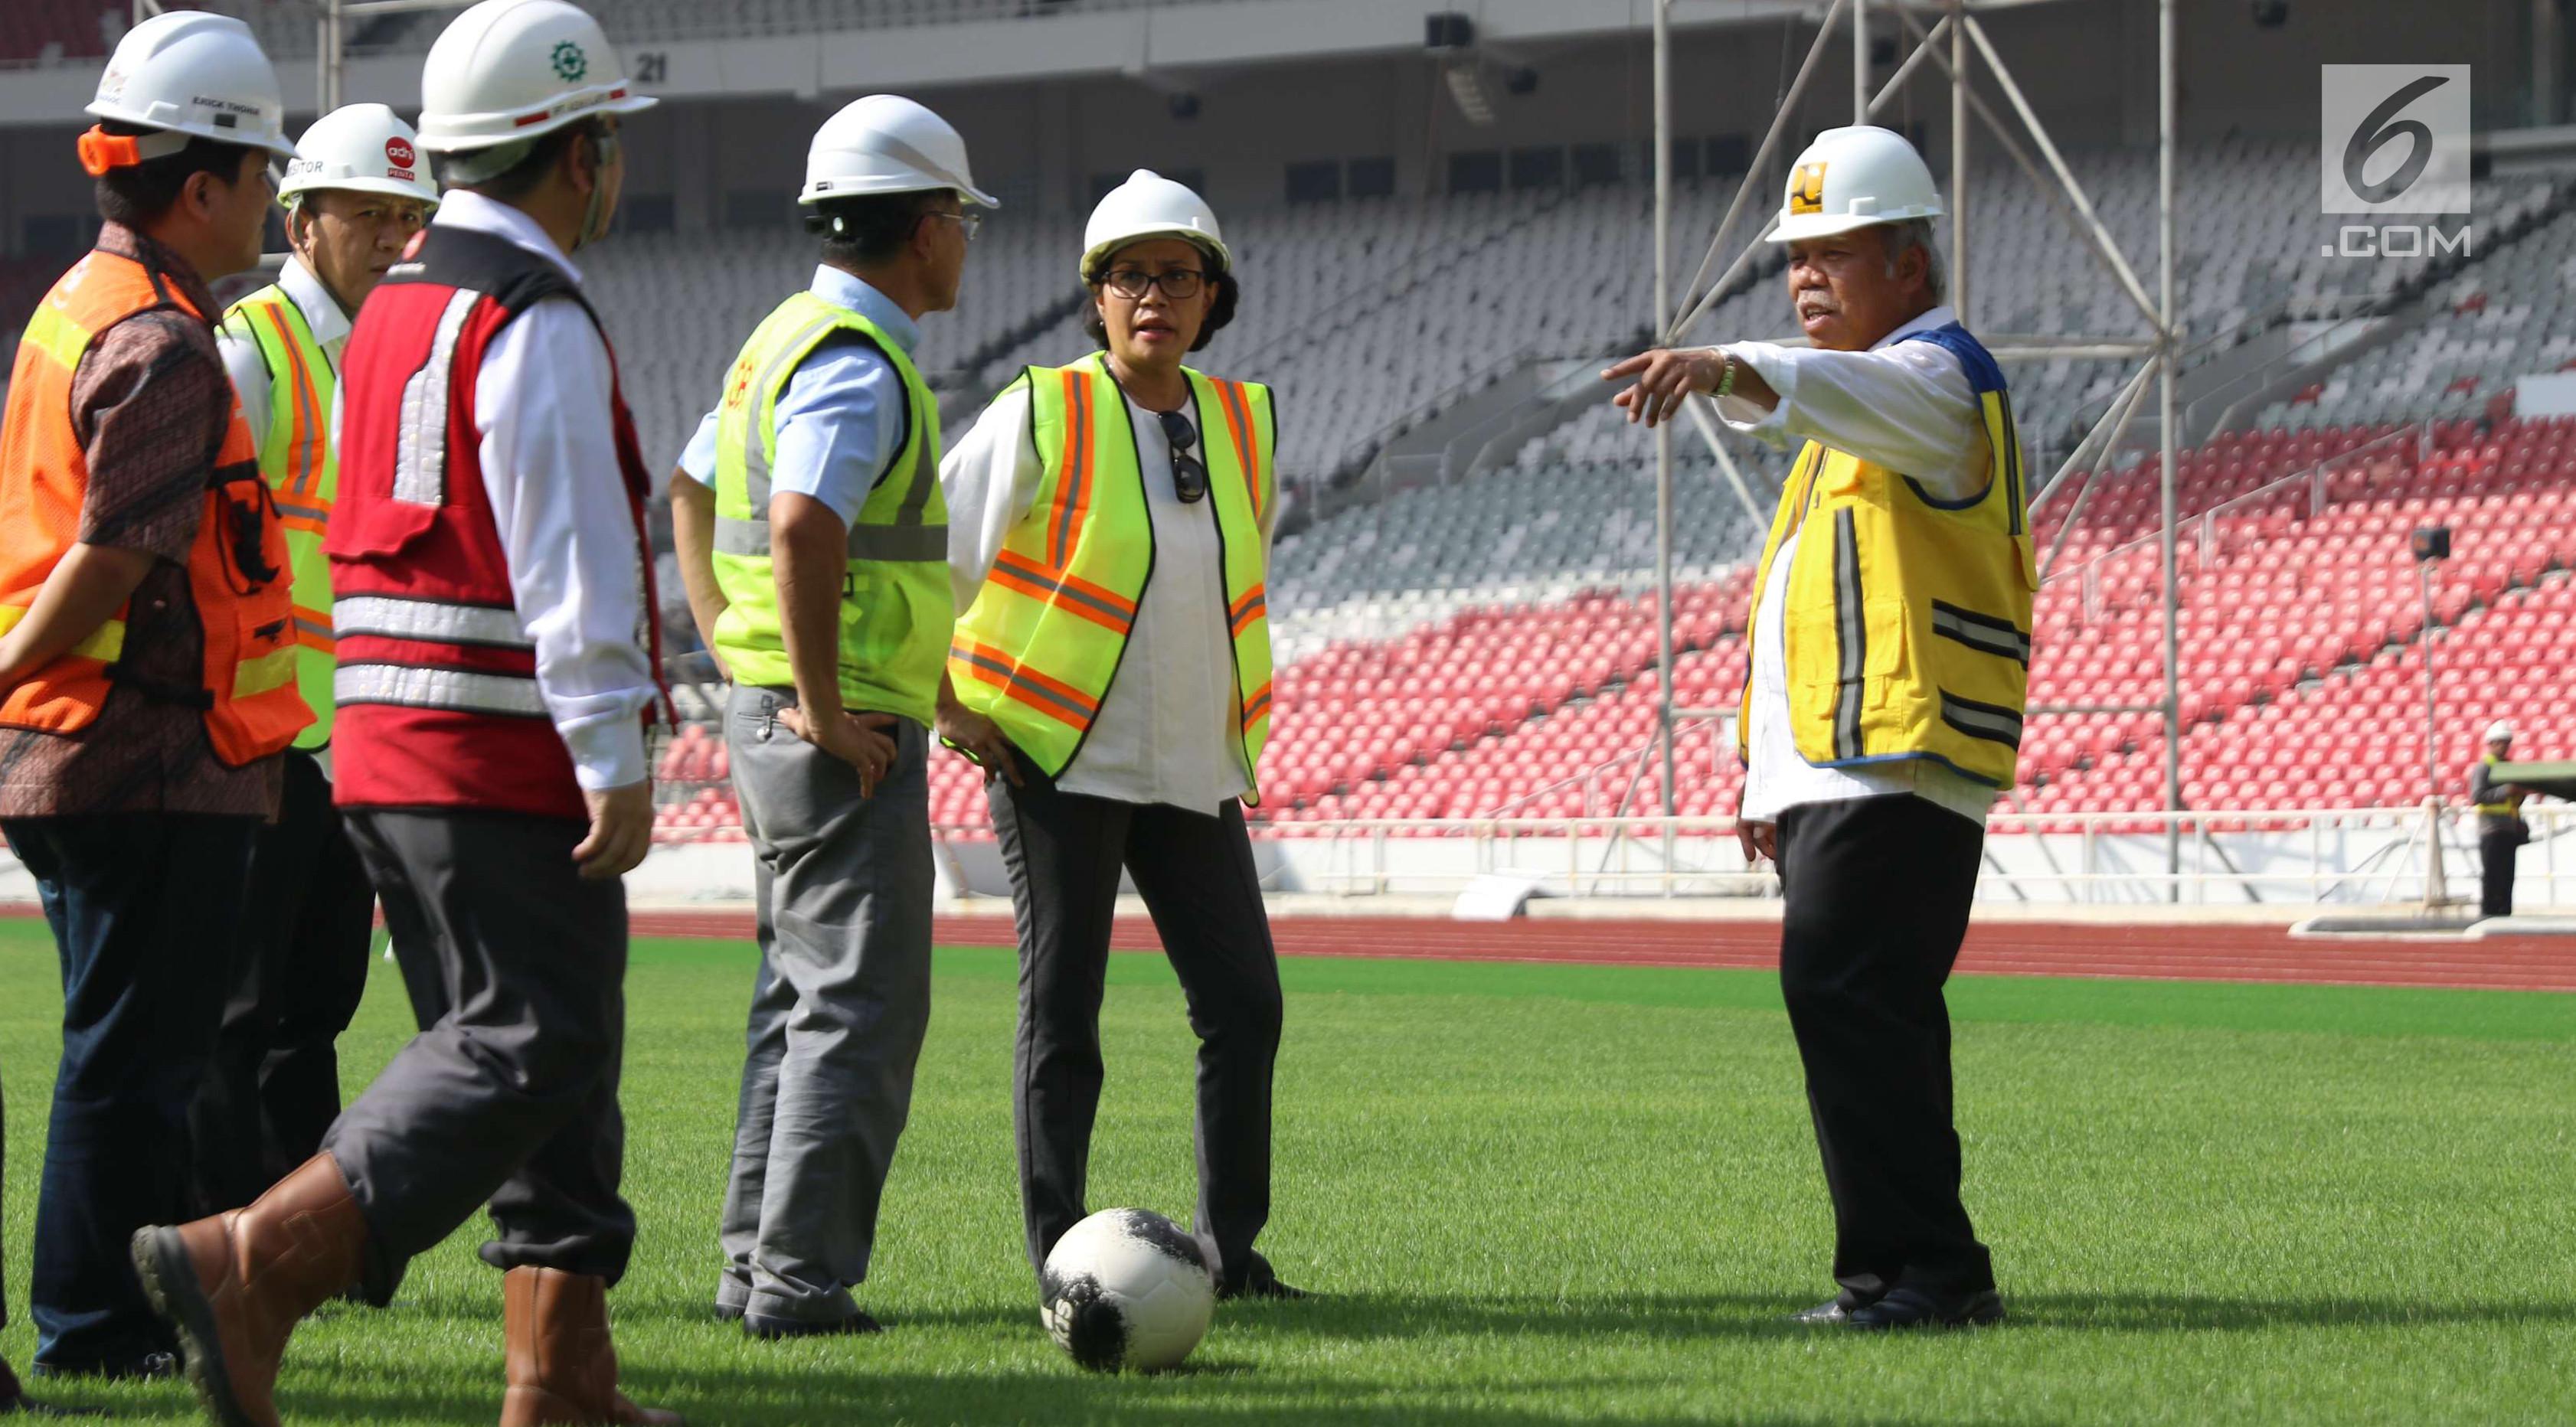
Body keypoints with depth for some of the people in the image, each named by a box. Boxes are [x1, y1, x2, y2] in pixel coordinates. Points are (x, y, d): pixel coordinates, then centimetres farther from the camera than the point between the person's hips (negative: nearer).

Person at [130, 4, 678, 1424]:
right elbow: (570, 555, -20)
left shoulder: (395, 303, 17)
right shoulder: (535, 322, -14)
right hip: (505, 760, -10)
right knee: (529, 1047, -11)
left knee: (549, 1046, 13)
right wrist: (614, 757, -22)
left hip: (386, 746, 10)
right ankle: (253, 1265, -25)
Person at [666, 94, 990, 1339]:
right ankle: (800, 1280, -9)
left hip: (771, 713, 10)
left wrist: (733, 647, 22)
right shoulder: (858, 362, -17)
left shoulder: (789, 339, 15)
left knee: (802, 999, 15)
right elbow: (804, 530, -30)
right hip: (850, 741, -10)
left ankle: (756, 1261, 18)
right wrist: (825, 709, -24)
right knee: (864, 1011, -7)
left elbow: (692, 497, 27)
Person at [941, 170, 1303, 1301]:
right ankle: (1058, 1261, 3)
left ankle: (1231, 1250, 12)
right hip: (1059, 766, -5)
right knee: (1061, 1016, -3)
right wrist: (949, 710, -6)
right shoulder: (1041, 417, -9)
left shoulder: (1245, 426, 7)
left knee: (1245, 1004, 2)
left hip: (1194, 774, 5)